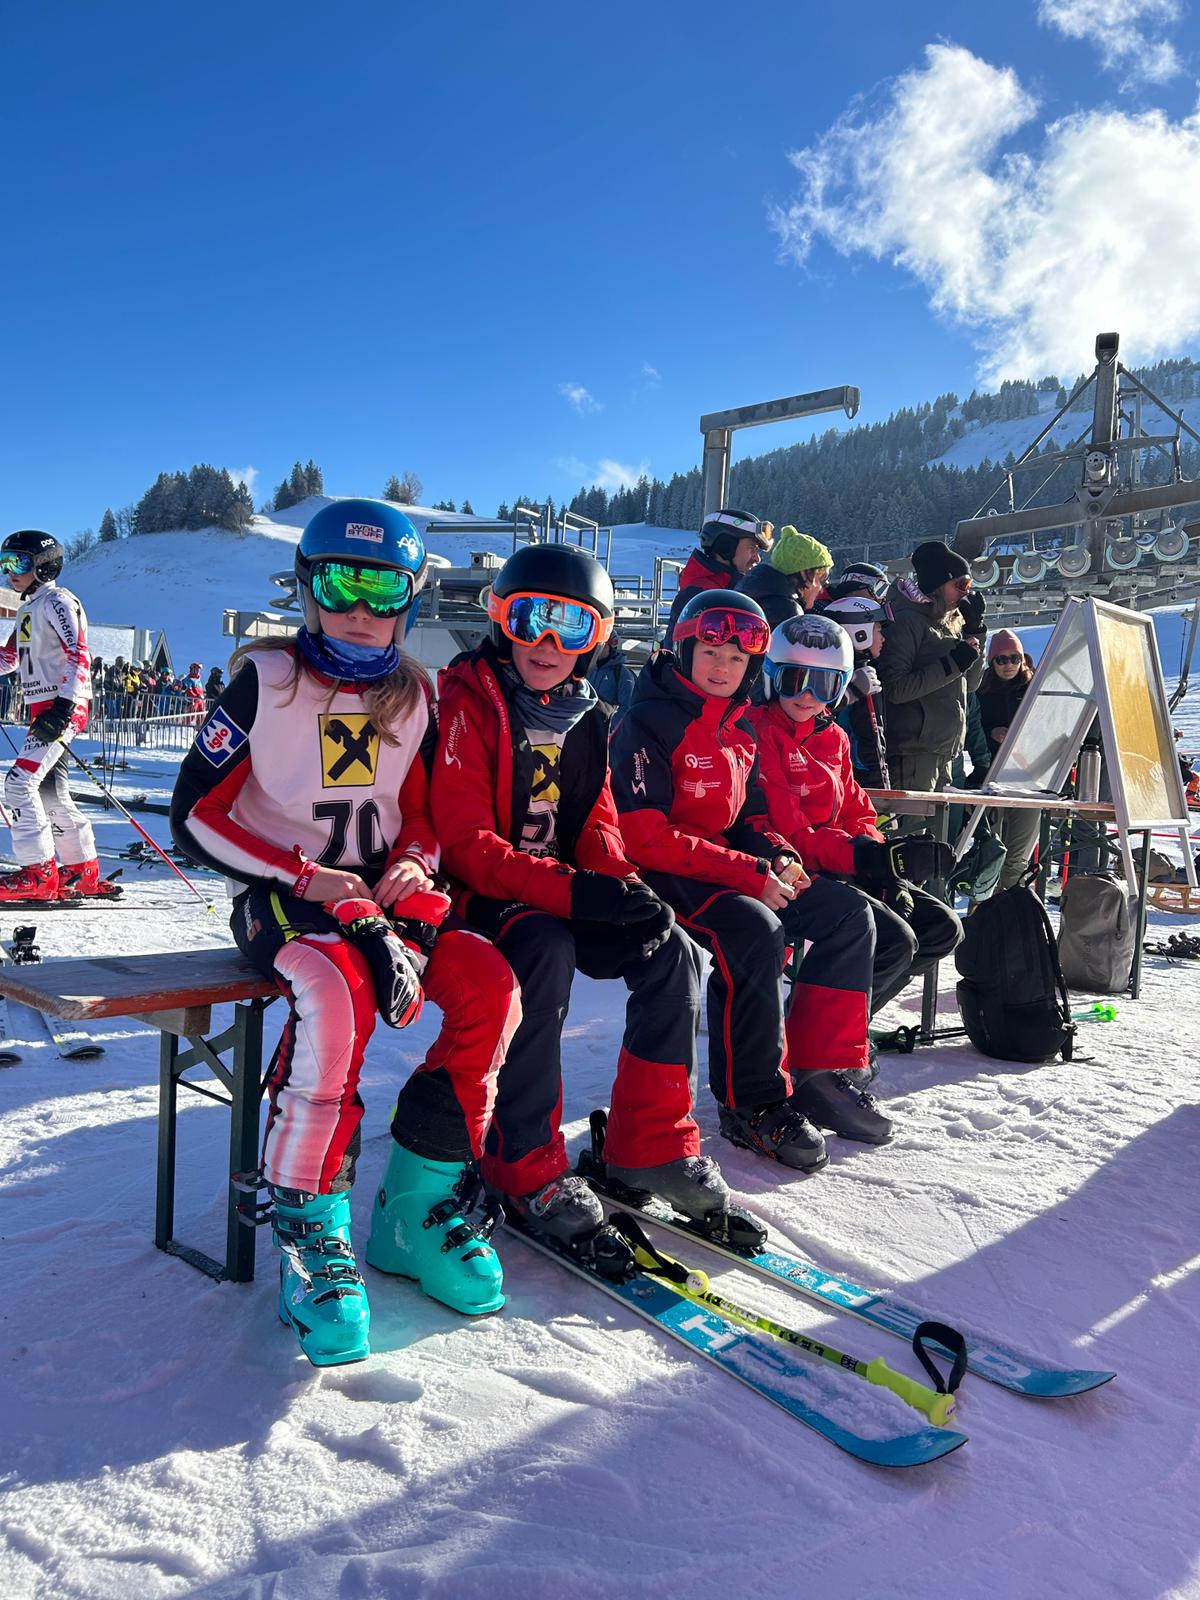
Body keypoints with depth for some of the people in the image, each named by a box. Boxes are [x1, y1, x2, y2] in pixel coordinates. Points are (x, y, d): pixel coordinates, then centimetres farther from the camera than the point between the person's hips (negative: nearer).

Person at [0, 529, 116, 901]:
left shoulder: (58, 601, -6)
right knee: (49, 791, 10)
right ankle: (84, 873, 17)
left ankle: (38, 874, -14)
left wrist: (64, 706, -26)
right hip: (42, 708, 10)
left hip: (63, 707, -10)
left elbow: (78, 656, -17)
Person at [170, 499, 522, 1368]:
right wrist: (303, 875, -16)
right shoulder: (265, 681, -4)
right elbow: (196, 816, -5)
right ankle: (312, 1233, -22)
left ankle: (418, 1207, -9)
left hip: (383, 895, 5)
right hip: (281, 897, -4)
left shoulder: (415, 694, 9)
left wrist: (413, 864, -8)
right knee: (338, 991, -36)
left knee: (491, 985, -21)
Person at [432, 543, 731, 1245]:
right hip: (479, 896, -6)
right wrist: (572, 890, -31)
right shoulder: (470, 706, -13)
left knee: (671, 951, -13)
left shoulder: (585, 719, 9)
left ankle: (651, 1141, 1)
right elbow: (468, 844, -20)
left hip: (567, 897, 7)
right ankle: (525, 1165, -19)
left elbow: (598, 823, 8)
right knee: (546, 952, -35)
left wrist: (621, 882, -16)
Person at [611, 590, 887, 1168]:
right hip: (661, 876, -9)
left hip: (732, 873, 9)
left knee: (847, 914, 1)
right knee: (755, 930, -34)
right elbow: (645, 835, -22)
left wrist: (776, 856, -3)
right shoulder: (649, 723, -14)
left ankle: (816, 1072, 3)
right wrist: (749, 874, -23)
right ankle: (753, 1103, -19)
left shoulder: (739, 729, 13)